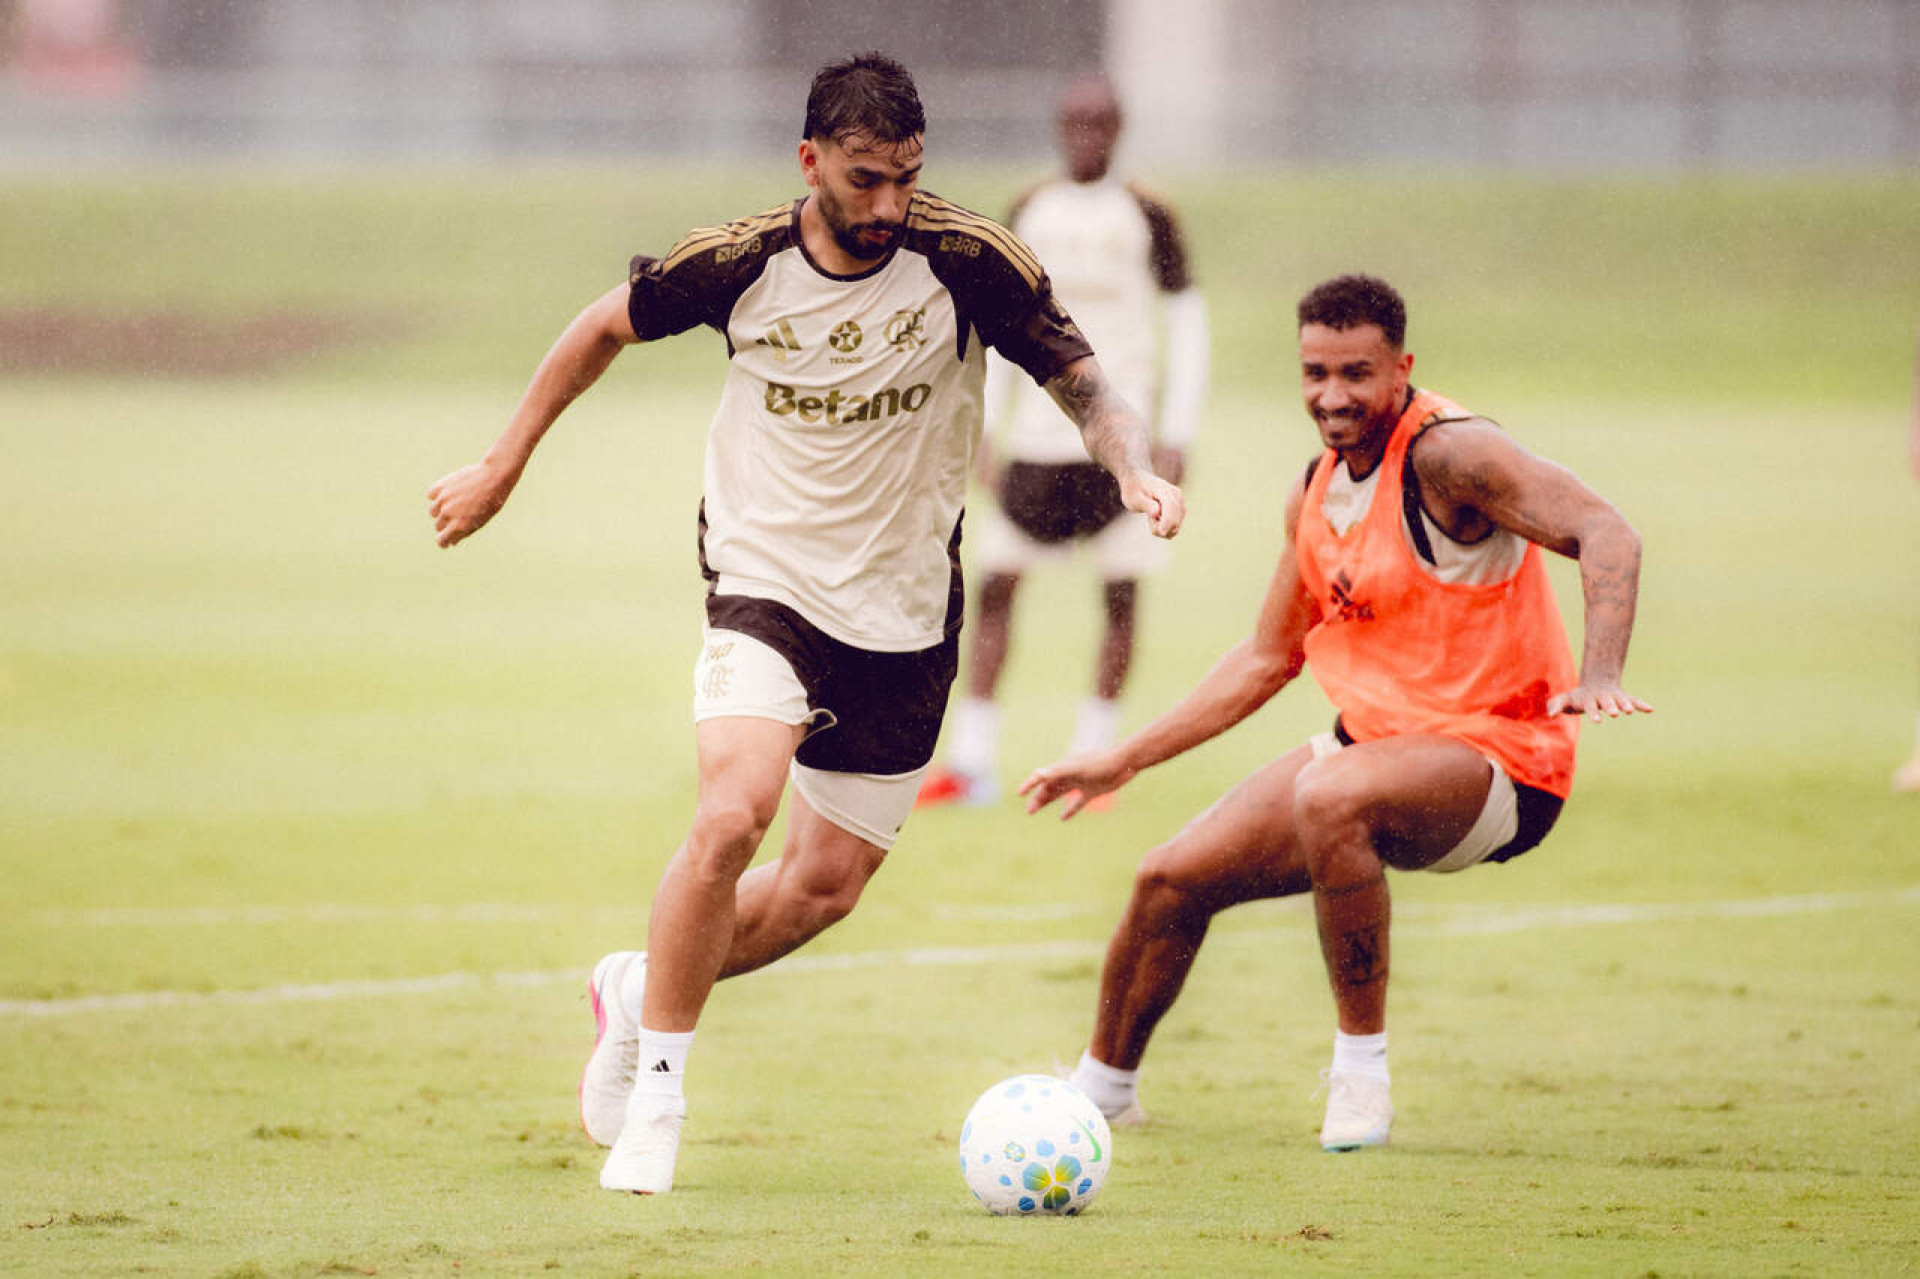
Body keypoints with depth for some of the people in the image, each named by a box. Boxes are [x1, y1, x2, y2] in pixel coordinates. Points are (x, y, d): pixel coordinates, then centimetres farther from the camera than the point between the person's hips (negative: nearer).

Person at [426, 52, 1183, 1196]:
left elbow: (1082, 381, -7)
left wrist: (1136, 468, -28)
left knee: (827, 886, 7)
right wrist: (504, 467, 12)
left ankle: (641, 991, 35)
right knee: (735, 815, -26)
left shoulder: (968, 261, -13)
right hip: (767, 582, -2)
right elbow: (607, 329, 8)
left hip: (906, 618, 2)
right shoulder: (738, 264, -11)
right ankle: (658, 1089, -12)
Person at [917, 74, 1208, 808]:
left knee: (1119, 593, -2)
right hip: (1037, 436, 3)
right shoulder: (1030, 213, 9)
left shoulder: (1146, 217, 1)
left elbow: (1186, 326, 2)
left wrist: (1175, 436, -5)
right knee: (994, 583, -2)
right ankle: (971, 761, 0)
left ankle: (1093, 760, 7)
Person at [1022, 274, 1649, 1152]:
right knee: (1171, 881, 3)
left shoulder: (1446, 455, -18)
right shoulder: (1318, 490, 7)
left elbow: (1604, 534, -29)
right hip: (1373, 746, 8)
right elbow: (1270, 658, 19)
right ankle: (1104, 1083, 31)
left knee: (1329, 796, -37)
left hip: (1497, 761, -8)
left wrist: (1598, 673, -46)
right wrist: (1121, 762, 18)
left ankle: (1362, 1064, -21)